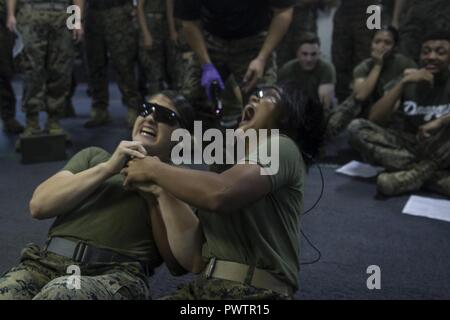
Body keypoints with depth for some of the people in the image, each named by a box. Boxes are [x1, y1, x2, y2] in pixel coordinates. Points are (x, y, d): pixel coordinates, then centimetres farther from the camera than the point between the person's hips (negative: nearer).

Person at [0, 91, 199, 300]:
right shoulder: (94, 155, 23)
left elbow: (180, 263, 3)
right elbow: (38, 205, 7)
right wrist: (107, 168, -1)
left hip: (118, 274, -2)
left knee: (58, 294, -32)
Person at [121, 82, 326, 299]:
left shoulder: (280, 146, -2)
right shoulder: (231, 166, 19)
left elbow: (220, 194, -24)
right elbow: (194, 259, 12)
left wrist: (156, 169, -9)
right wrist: (160, 188, 14)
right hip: (206, 287, 7)